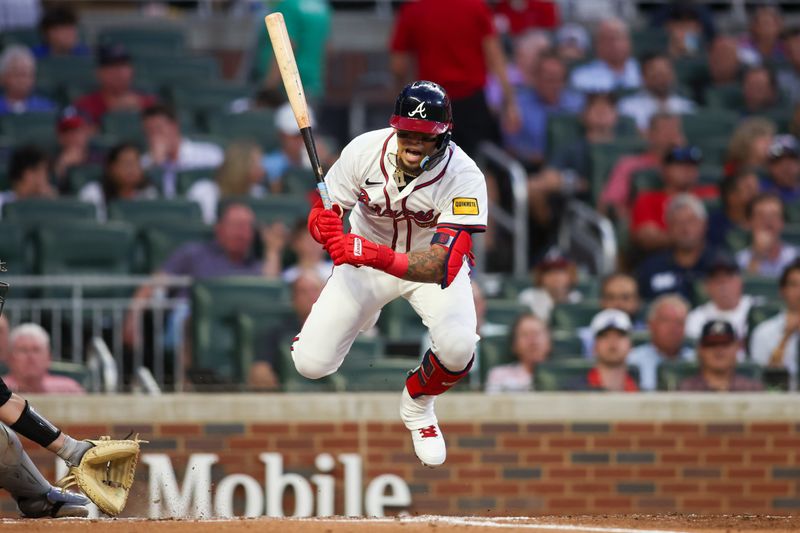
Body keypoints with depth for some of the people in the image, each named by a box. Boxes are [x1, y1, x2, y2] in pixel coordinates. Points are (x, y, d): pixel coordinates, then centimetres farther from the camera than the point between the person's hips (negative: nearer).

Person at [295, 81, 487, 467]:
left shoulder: (464, 178, -32)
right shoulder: (364, 151, -25)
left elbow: (441, 266, -40)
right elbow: (320, 214, -14)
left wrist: (377, 256, -55)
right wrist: (324, 225, -39)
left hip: (431, 259, -1)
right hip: (367, 255, 1)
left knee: (458, 348, -29)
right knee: (310, 362, -11)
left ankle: (418, 405, 7)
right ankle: (365, 316, 27)